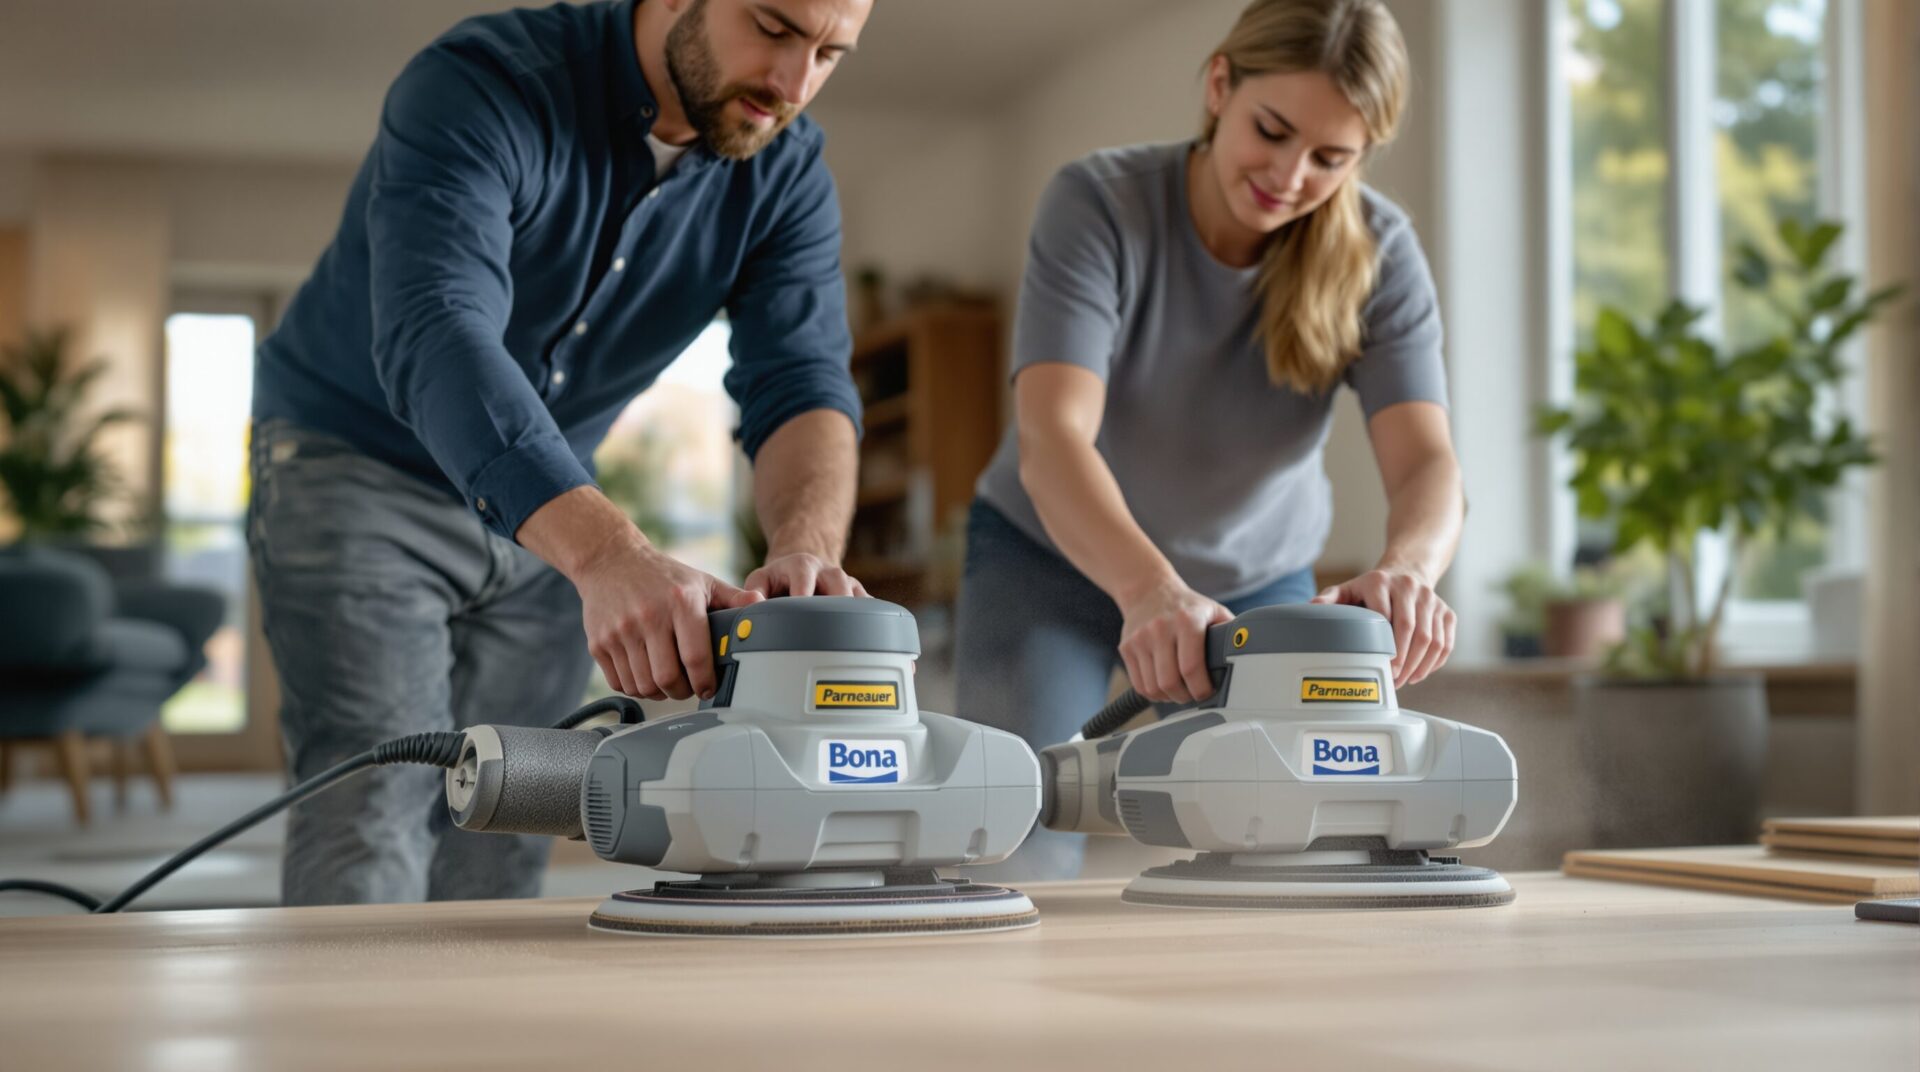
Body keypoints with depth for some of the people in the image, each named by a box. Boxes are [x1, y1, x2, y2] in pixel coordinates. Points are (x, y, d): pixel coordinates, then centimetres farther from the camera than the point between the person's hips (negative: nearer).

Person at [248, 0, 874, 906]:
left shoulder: (785, 175, -11)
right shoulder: (481, 87, -28)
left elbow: (802, 383, -22)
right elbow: (435, 336, -44)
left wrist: (806, 553, -46)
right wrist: (609, 556, -59)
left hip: (549, 509, 5)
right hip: (356, 464, -5)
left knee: (499, 846, 7)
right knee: (374, 815, -17)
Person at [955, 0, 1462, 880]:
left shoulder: (1378, 254, -18)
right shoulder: (1097, 204, -26)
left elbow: (1425, 460, -30)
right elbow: (1050, 439, -39)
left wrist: (1407, 568, -54)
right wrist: (1148, 588, -58)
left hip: (1260, 578, 2)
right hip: (1052, 557, -2)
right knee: (1015, 866, -13)